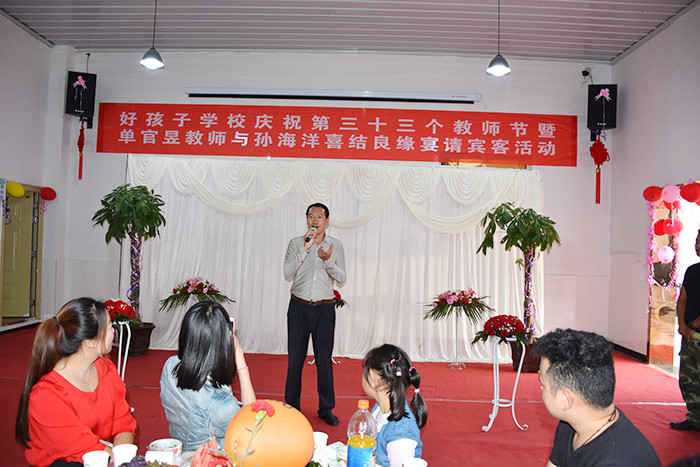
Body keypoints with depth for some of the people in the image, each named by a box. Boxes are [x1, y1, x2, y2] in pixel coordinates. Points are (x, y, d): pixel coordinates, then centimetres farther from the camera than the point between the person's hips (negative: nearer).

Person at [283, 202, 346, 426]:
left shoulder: (336, 245, 5)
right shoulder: (296, 243, 3)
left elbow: (342, 279, 1)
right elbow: (288, 274, -9)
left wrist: (328, 261, -16)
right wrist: (305, 249, -16)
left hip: (325, 309, 0)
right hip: (299, 307, 0)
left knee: (324, 360, 4)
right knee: (295, 359, 6)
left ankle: (326, 409, 17)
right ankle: (292, 407, 20)